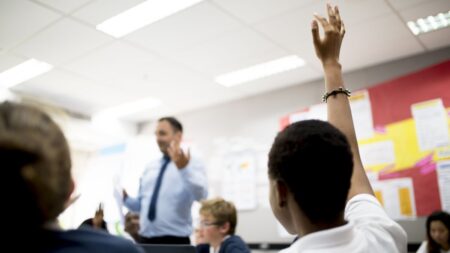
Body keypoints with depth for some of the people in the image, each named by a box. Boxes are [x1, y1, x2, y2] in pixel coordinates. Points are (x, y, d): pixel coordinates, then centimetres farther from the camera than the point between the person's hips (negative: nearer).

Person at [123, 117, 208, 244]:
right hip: (145, 239, 5)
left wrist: (184, 168, -38)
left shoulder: (192, 164, -4)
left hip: (174, 240, -5)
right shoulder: (150, 167, 15)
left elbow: (200, 195, -23)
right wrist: (126, 199, 0)